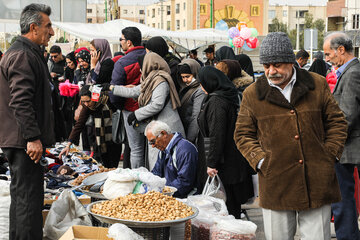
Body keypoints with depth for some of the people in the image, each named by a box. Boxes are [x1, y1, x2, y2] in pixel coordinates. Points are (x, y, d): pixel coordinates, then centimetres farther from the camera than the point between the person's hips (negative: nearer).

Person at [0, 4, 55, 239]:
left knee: (22, 195, 18)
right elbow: (21, 102, -24)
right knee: (28, 197, -8)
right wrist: (33, 138, -25)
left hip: (20, 141, 11)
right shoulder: (22, 55, -16)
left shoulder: (29, 53, 19)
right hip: (24, 141, -11)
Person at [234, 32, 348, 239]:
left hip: (317, 184, 1)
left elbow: (336, 121, 12)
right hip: (276, 188, 0)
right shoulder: (252, 94, 3)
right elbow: (243, 134, 9)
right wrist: (261, 161, -4)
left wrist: (330, 154, 1)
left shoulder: (317, 85, 5)